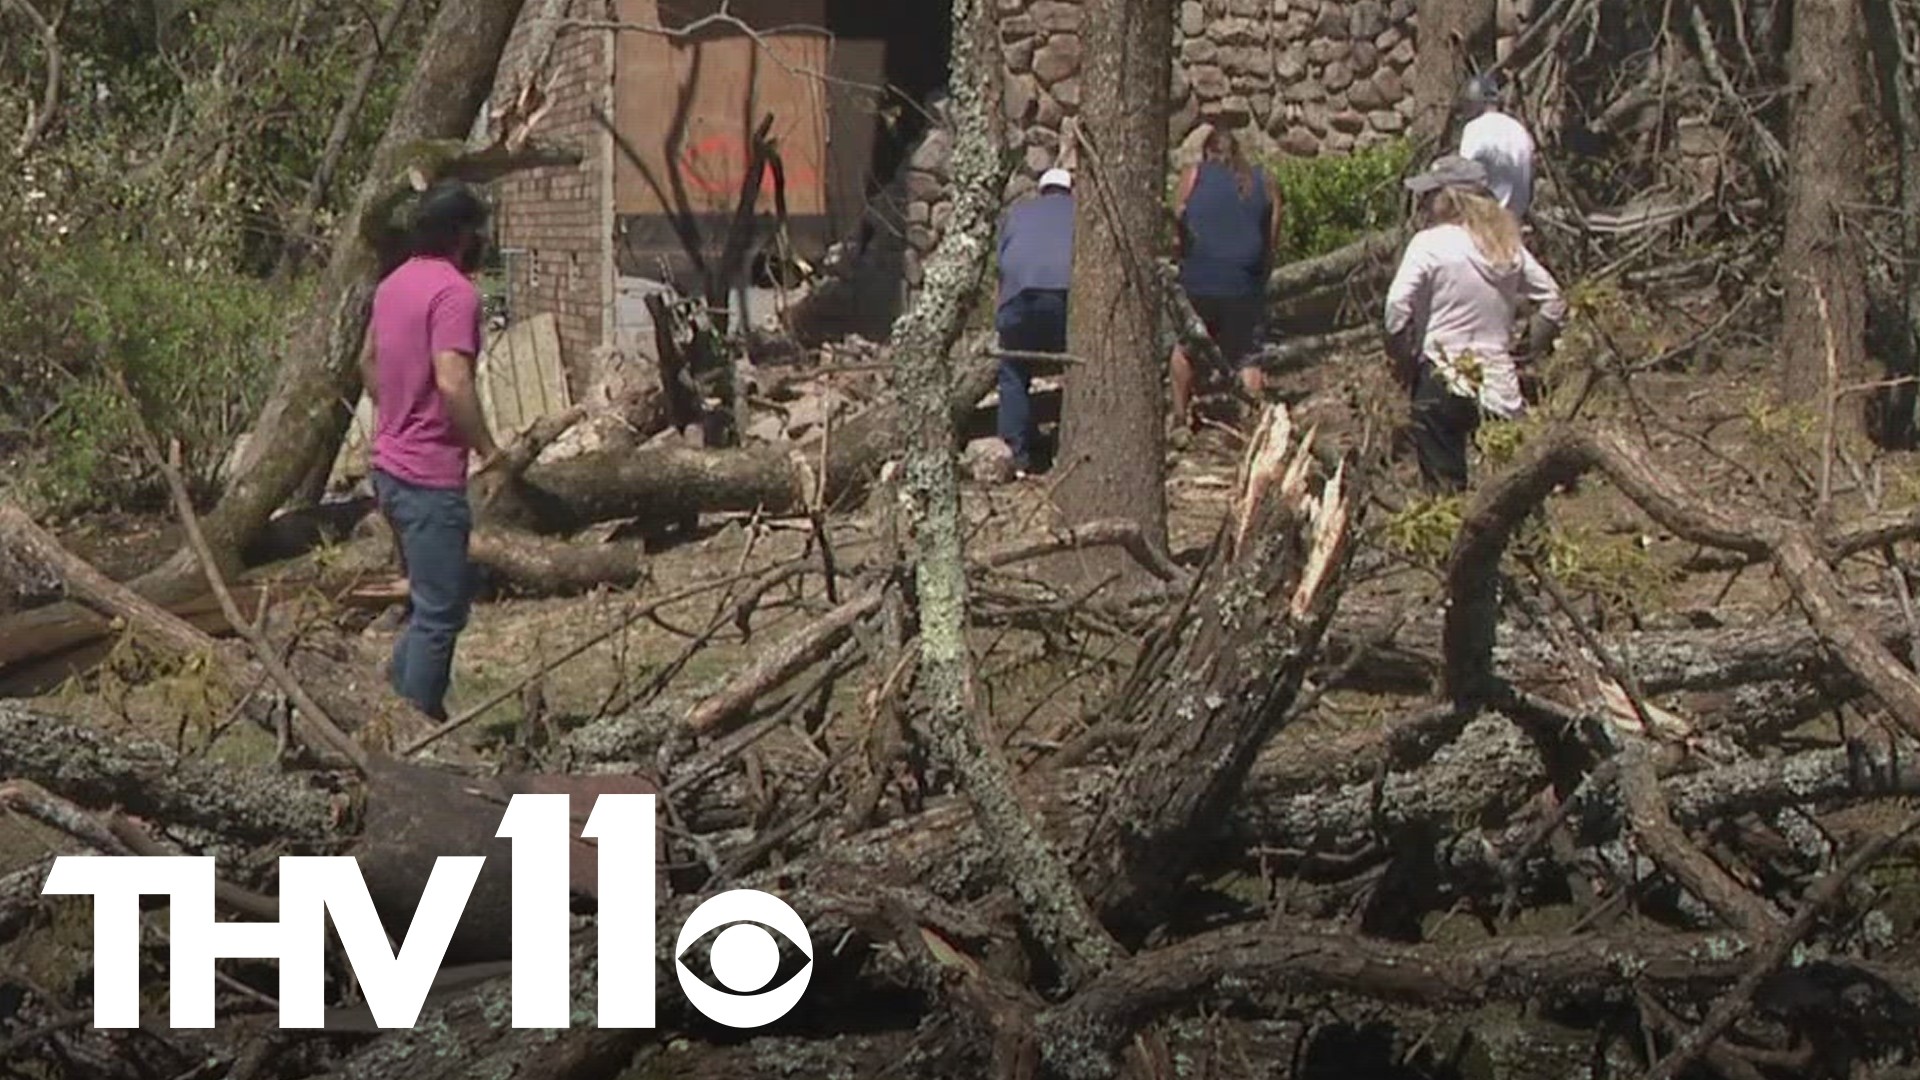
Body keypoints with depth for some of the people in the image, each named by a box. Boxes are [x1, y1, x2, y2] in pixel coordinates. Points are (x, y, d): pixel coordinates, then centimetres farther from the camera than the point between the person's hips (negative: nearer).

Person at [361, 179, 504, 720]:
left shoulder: (394, 284, 10)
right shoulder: (454, 291, -18)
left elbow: (368, 361, 23)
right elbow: (452, 381, -27)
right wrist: (486, 447, -16)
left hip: (390, 466, 9)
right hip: (430, 477, -9)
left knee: (443, 596, 21)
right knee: (439, 612, -1)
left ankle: (396, 698, 22)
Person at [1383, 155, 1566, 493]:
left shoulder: (1429, 244, -8)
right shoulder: (1508, 245, 10)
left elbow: (1397, 309, -17)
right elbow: (1553, 302, 13)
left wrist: (1403, 362, -3)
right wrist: (1527, 351, 17)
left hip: (1443, 379, -5)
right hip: (1499, 381, 5)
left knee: (1445, 489, 0)